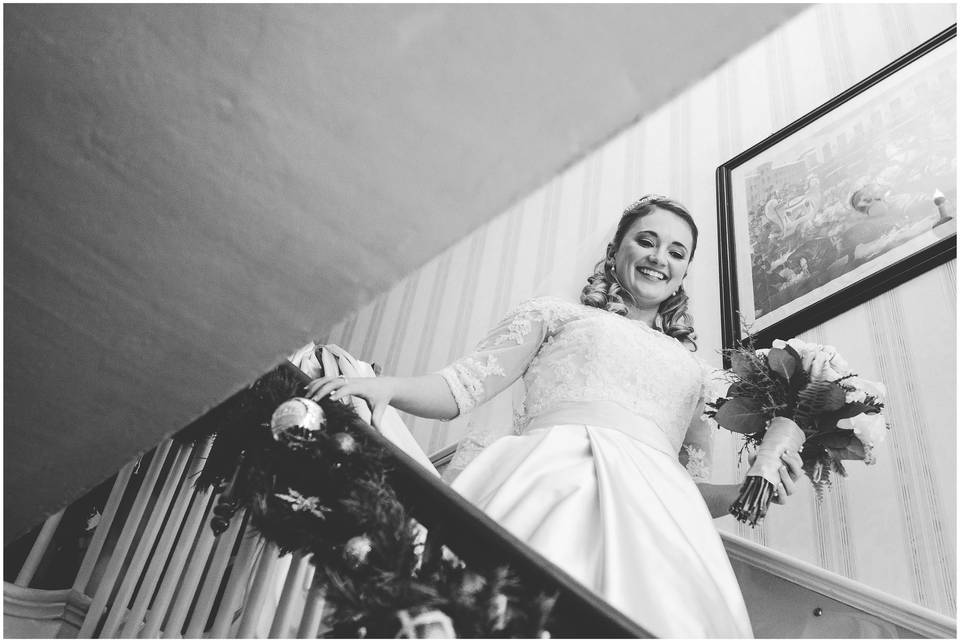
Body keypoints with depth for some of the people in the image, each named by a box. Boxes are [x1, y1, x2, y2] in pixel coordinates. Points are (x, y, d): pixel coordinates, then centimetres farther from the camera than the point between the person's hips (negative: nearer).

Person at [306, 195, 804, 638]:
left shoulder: (691, 369, 29)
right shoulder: (555, 314, 20)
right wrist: (388, 386, -7)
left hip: (653, 511, 3)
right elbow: (462, 386, 11)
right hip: (551, 482, -3)